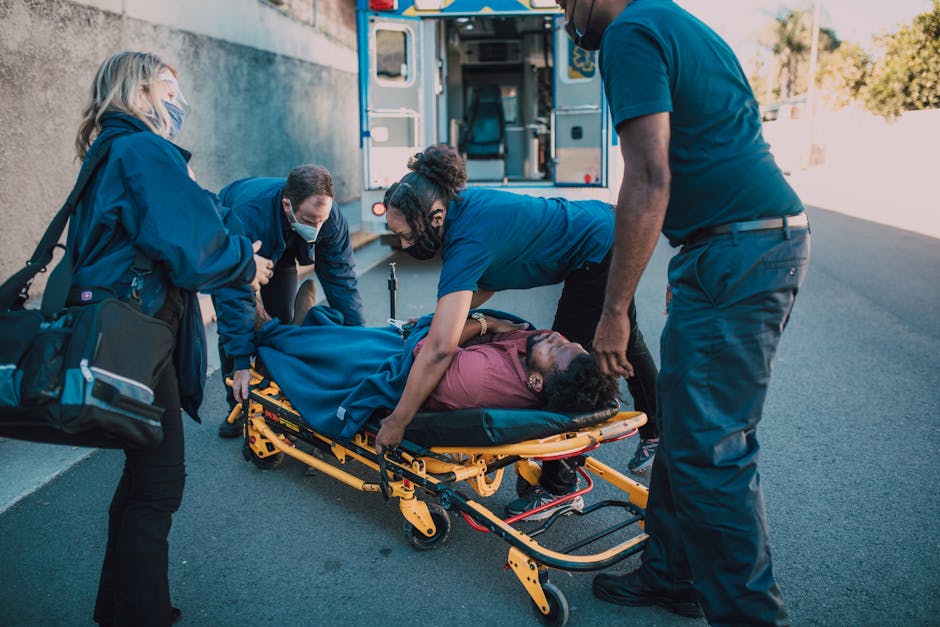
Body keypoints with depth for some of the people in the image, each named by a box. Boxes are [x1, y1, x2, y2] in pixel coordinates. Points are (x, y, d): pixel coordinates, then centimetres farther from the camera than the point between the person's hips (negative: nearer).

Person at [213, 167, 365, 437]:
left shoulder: (331, 217, -33)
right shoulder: (247, 215, -46)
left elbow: (341, 277, -22)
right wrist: (241, 362, -45)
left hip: (279, 251, 4)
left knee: (282, 320, -3)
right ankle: (238, 406, 3)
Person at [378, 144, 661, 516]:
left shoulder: (468, 240, -36)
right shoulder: (459, 204, -11)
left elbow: (441, 348, -42)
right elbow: (488, 282, 3)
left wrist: (396, 421, -36)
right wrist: (436, 316, -5)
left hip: (600, 253, -10)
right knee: (625, 344, 25)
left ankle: (559, 484, 11)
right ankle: (657, 435, 47)